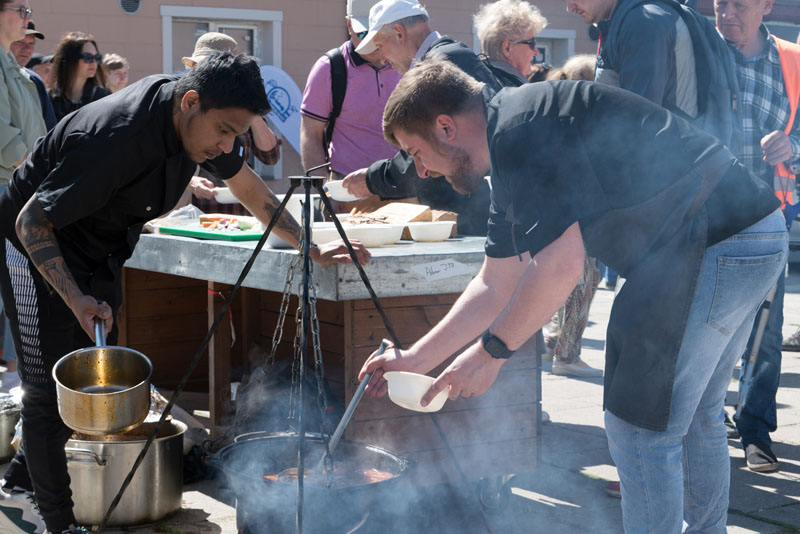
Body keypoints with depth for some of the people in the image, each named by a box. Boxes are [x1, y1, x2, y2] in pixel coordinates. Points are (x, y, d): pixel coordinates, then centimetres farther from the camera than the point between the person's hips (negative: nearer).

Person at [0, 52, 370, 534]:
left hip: (100, 251, 8)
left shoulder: (196, 116, -11)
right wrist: (76, 300, -37)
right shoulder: (118, 137, -36)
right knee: (50, 391, -7)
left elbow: (249, 187, 4)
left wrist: (311, 248, -1)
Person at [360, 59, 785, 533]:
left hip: (715, 245, -11)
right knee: (694, 415, 23)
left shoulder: (517, 130, -16)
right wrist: (416, 359, 23)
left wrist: (490, 351, -9)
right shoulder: (511, 157, 18)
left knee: (640, 426, -3)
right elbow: (495, 286, 23)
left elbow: (560, 267, -21)